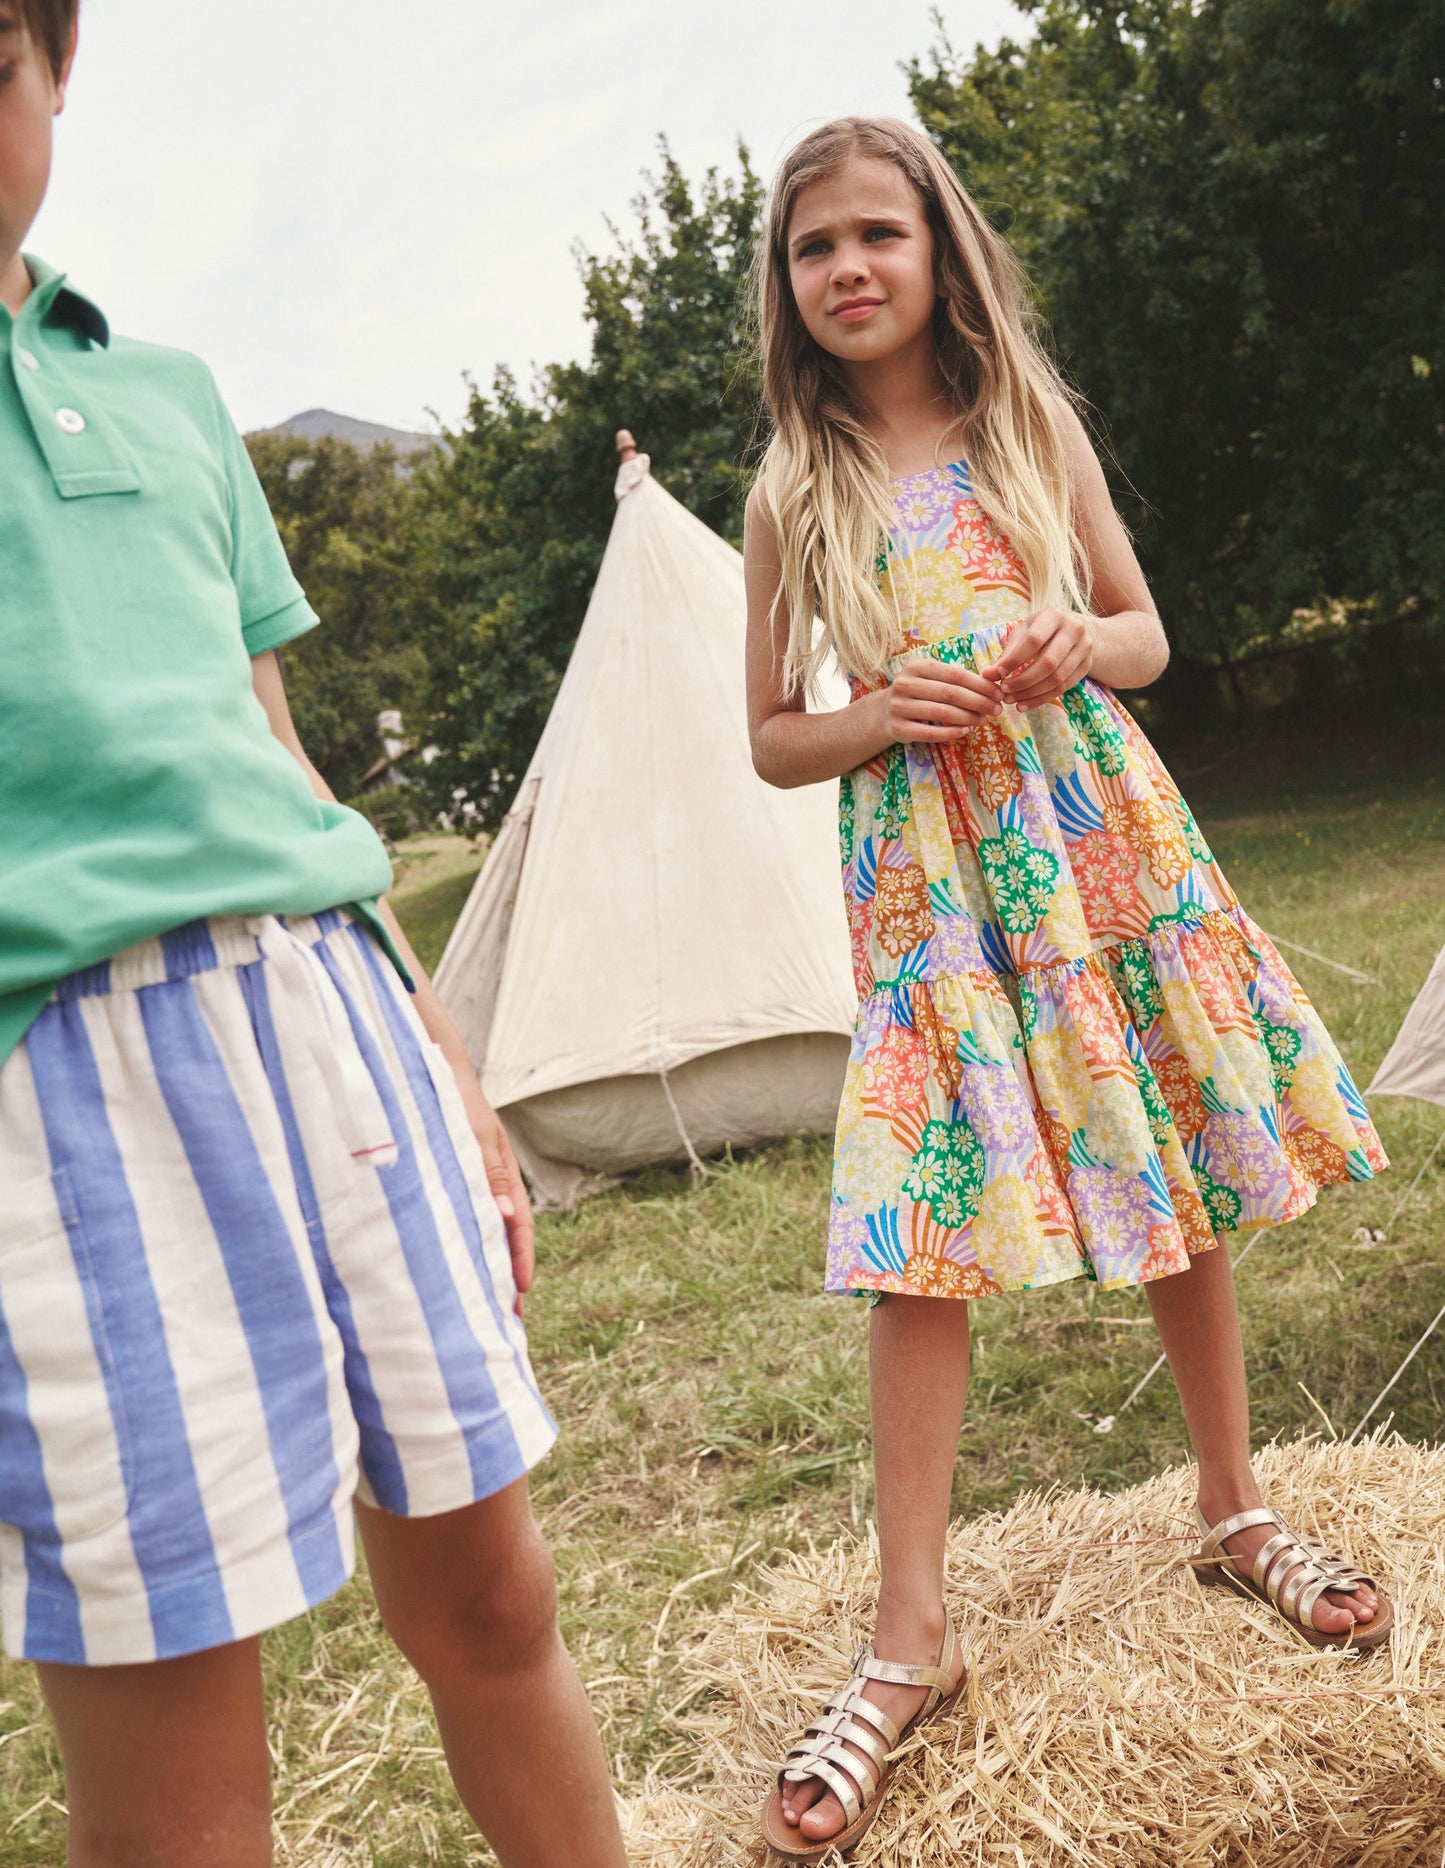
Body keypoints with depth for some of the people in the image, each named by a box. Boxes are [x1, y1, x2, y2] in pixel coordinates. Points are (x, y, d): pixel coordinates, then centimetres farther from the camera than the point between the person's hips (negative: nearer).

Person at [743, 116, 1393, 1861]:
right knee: (920, 1234, -7)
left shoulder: (1032, 424, 7)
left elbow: (1147, 633, 11)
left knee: (1185, 1177, 8)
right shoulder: (796, 492, 4)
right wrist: (884, 715, -14)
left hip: (1105, 834, 2)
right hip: (930, 874, -1)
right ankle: (911, 1634, 4)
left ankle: (1235, 1511, 29)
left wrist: (1072, 643, -11)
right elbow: (773, 739, 6)